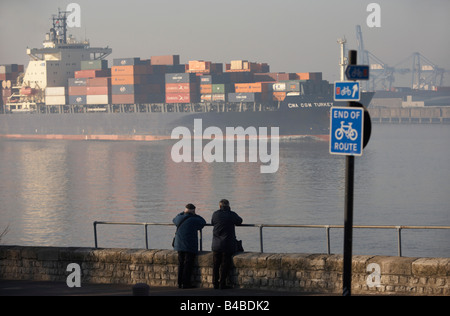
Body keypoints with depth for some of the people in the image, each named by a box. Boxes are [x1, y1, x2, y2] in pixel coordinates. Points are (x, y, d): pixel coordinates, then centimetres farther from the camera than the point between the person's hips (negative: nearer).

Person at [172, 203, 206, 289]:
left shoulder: (180, 218, 4)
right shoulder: (193, 220, -14)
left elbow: (174, 220, 28)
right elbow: (203, 222, 1)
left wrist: (184, 213, 32)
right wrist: (194, 215, 6)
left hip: (180, 246, 6)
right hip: (190, 246, -6)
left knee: (181, 263, 12)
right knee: (188, 264, -3)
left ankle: (180, 283, 14)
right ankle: (185, 283, -5)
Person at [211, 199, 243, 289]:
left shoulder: (215, 214, -3)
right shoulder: (232, 214, -8)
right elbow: (239, 221, 10)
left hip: (216, 244, 2)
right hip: (228, 244, -2)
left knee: (216, 264, 12)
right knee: (225, 264, 3)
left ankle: (215, 283, 15)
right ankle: (222, 284, 2)